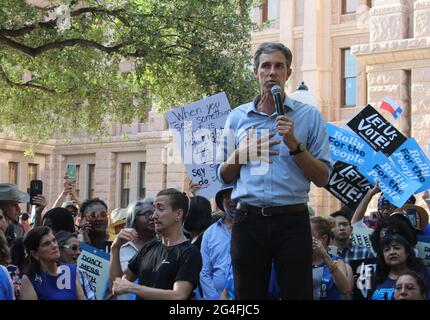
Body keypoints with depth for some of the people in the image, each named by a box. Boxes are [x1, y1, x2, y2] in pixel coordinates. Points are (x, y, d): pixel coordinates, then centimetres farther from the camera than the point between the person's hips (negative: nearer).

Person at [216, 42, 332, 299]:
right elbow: (224, 176, 15)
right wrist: (242, 153, -3)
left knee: (297, 293, -1)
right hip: (249, 219, 2)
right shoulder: (237, 117, 12)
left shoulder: (309, 115, 4)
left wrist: (294, 144, -12)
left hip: (292, 220, -2)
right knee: (248, 296, 8)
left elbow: (322, 178, 0)